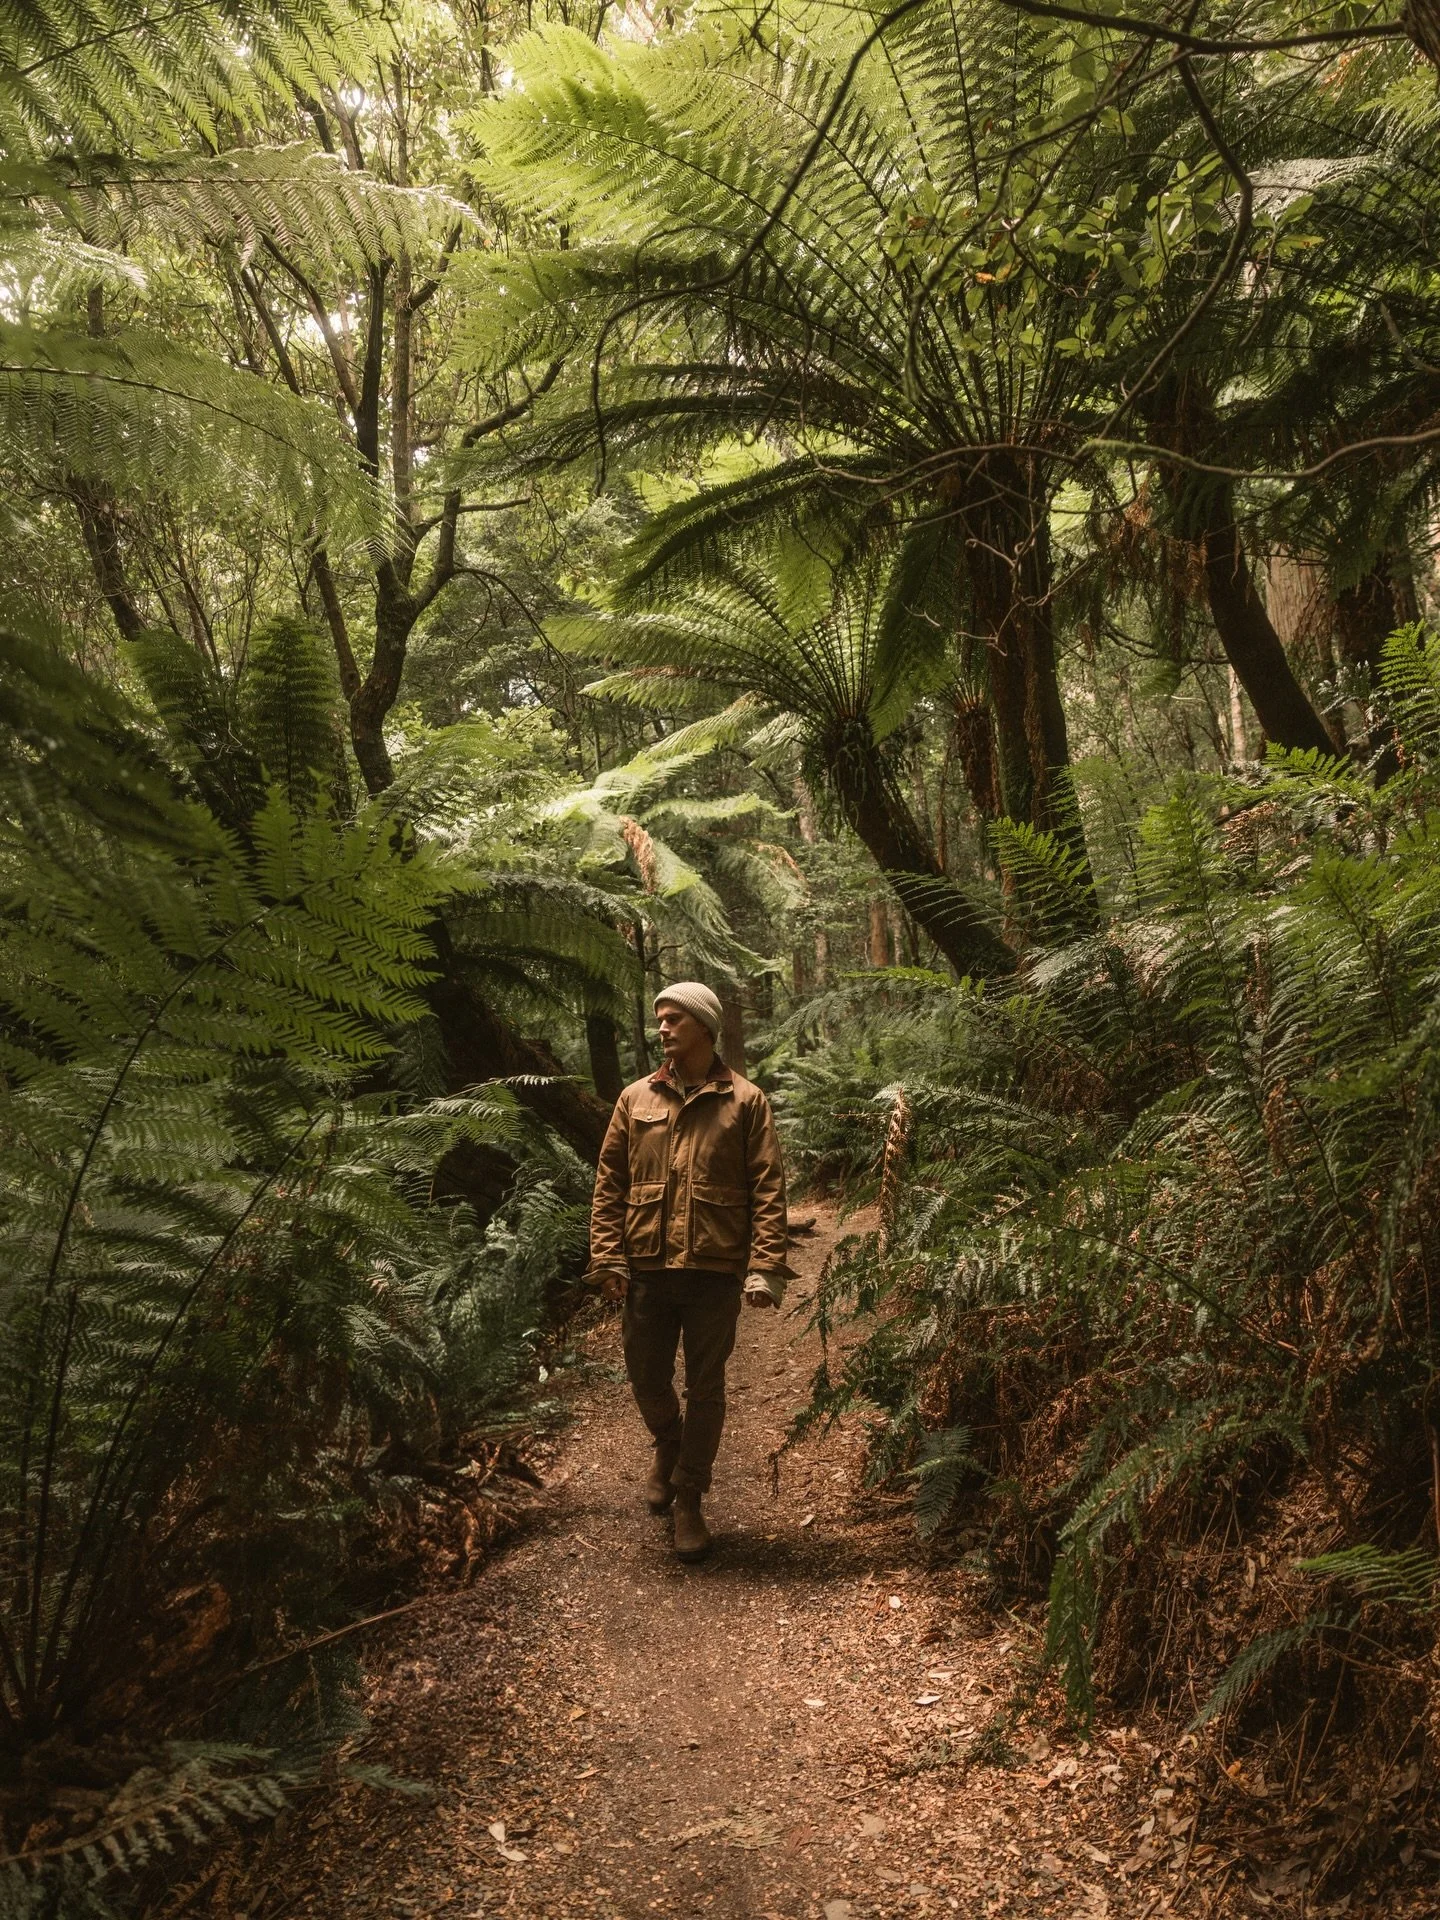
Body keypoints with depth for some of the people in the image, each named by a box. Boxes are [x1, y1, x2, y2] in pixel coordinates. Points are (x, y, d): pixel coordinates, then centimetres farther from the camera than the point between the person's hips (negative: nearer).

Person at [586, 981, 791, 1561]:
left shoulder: (745, 1102, -1)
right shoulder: (636, 1099, 6)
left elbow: (768, 1190, -4)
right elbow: (609, 1182, 6)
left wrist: (765, 1268, -12)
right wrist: (608, 1257, -2)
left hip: (715, 1271, -2)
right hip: (647, 1269, 3)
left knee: (705, 1388, 6)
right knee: (647, 1379, 14)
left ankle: (690, 1500, 22)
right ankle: (668, 1444, 45)